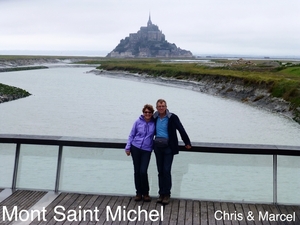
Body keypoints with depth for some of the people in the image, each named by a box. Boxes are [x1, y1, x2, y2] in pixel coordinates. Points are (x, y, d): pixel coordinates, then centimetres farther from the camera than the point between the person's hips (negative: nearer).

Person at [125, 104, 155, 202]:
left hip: (147, 150, -1)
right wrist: (128, 147, 3)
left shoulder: (154, 123, -1)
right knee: (137, 171, 6)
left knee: (143, 171, -9)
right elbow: (131, 135, 6)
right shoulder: (138, 122, -1)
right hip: (135, 148, 1)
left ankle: (145, 193, 9)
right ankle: (139, 193, 18)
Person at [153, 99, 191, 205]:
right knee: (160, 171, 9)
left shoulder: (172, 117, -8)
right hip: (158, 147, 4)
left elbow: (181, 130, -3)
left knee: (166, 171, -7)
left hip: (168, 147, -4)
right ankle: (161, 193, 17)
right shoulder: (154, 118, 4)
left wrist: (187, 142, 0)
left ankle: (167, 194, 4)